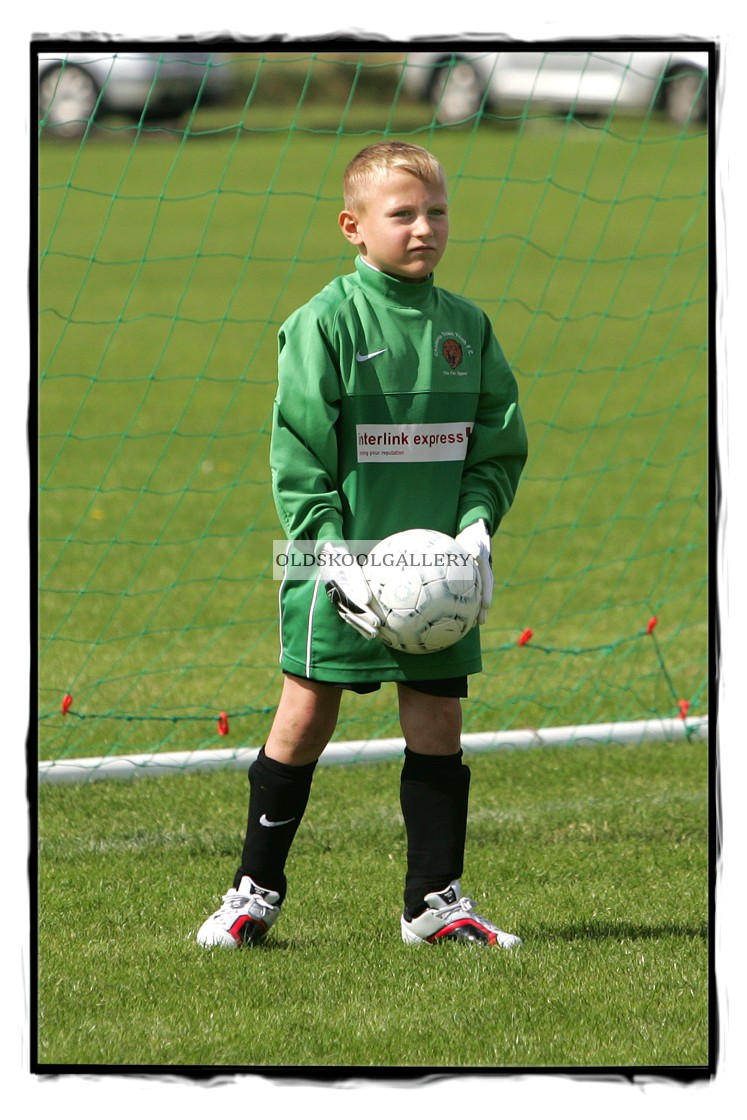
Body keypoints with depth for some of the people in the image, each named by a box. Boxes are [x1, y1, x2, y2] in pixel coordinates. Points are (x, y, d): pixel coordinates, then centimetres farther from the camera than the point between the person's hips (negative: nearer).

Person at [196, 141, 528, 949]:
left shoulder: (467, 327, 6)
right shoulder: (327, 322, -7)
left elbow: (501, 445, 12)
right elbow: (298, 451, -9)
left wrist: (476, 526, -4)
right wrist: (332, 553, -16)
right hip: (344, 564, -4)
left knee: (437, 718, 5)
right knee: (306, 715, 1)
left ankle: (436, 898, 14)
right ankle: (256, 889, 12)